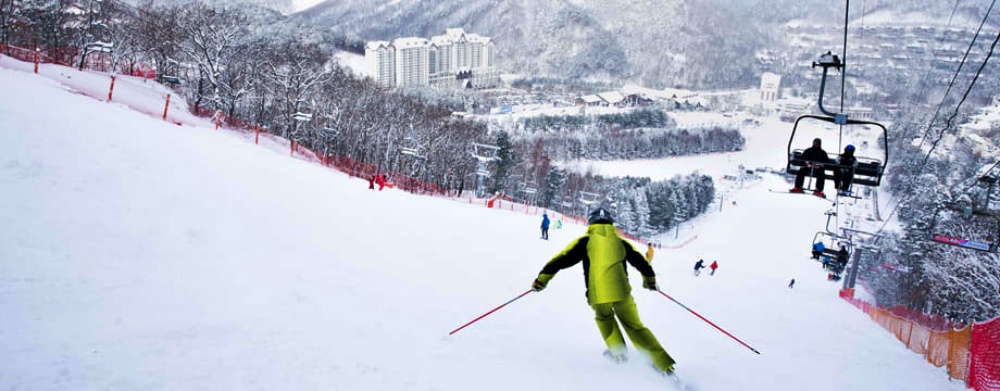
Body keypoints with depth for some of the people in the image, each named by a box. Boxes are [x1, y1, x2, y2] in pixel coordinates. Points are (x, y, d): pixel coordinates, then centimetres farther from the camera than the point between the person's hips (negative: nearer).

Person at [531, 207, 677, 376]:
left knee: (604, 318, 30)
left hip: (598, 294, -1)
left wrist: (542, 278, 7)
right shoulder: (620, 242, 18)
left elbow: (563, 259, 4)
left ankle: (618, 352, 18)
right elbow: (641, 262, 25)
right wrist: (650, 280, 43)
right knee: (634, 326, 12)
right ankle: (664, 365, 2)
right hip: (621, 291, 2)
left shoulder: (586, 241, 11)